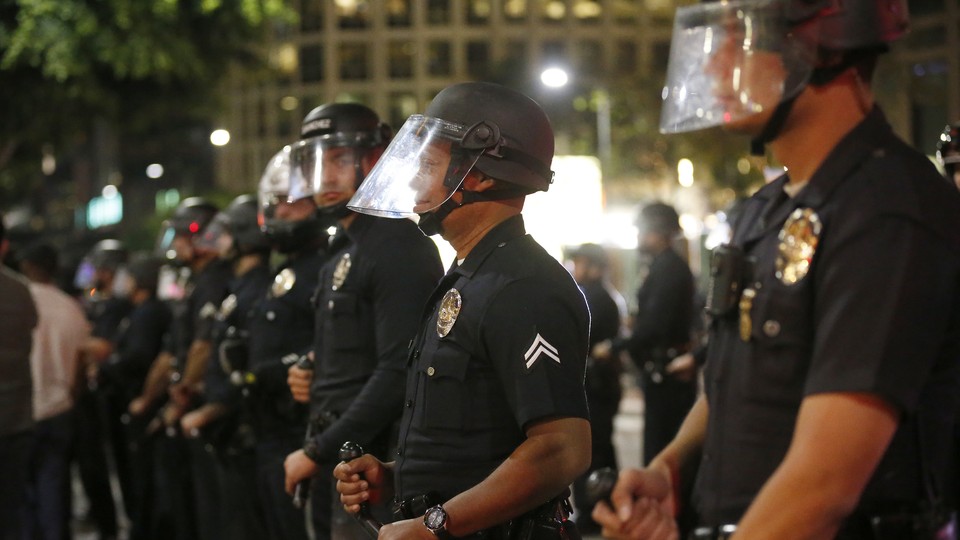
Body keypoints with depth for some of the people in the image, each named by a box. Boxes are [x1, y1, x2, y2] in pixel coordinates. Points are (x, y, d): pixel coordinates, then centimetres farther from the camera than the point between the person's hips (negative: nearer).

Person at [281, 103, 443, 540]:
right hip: (338, 468, 10)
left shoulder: (398, 246, -13)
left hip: (374, 465, -10)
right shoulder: (344, 251, 17)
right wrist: (311, 378, 5)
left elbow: (399, 372, -22)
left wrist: (317, 452, -18)